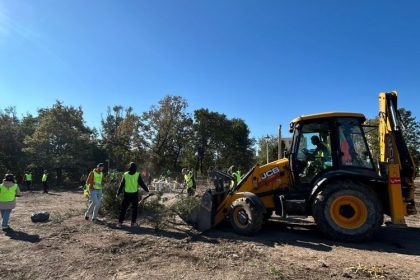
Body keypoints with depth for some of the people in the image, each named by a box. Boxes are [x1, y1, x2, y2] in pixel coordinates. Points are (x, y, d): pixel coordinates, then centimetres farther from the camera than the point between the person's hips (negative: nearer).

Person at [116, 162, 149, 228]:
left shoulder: (125, 174, -1)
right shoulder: (137, 175, -7)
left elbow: (121, 185, 3)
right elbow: (142, 184, -2)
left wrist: (118, 193, 12)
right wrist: (147, 190, 12)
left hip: (127, 194, 1)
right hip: (134, 194, -1)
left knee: (123, 209, 8)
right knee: (134, 209, 11)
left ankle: (120, 223, 6)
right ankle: (133, 223, 15)